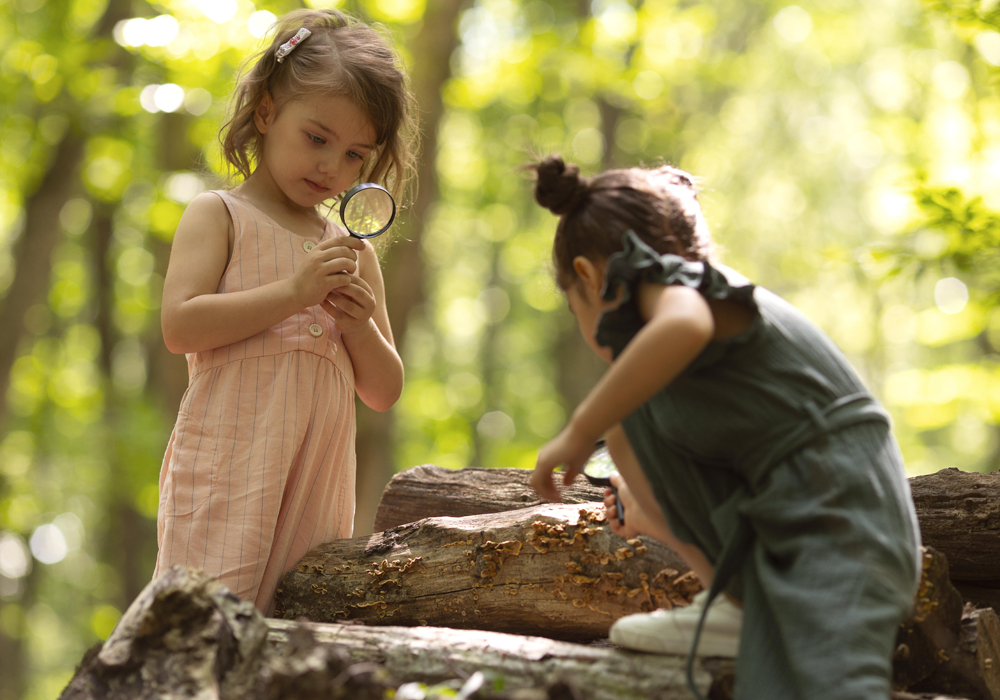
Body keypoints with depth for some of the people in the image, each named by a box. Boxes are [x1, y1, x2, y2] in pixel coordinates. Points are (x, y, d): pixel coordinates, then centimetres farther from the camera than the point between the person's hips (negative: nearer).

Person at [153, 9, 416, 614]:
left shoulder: (354, 251, 19)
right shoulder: (219, 216, 6)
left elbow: (385, 393, 19)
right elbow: (180, 325, -10)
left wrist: (361, 326, -2)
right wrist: (293, 292, -14)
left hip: (316, 485, 5)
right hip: (228, 474, -4)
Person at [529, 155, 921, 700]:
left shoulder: (664, 280, 0)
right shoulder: (722, 302, 30)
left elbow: (683, 327, -30)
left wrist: (578, 434, -18)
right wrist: (657, 512, 53)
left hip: (836, 536, -10)